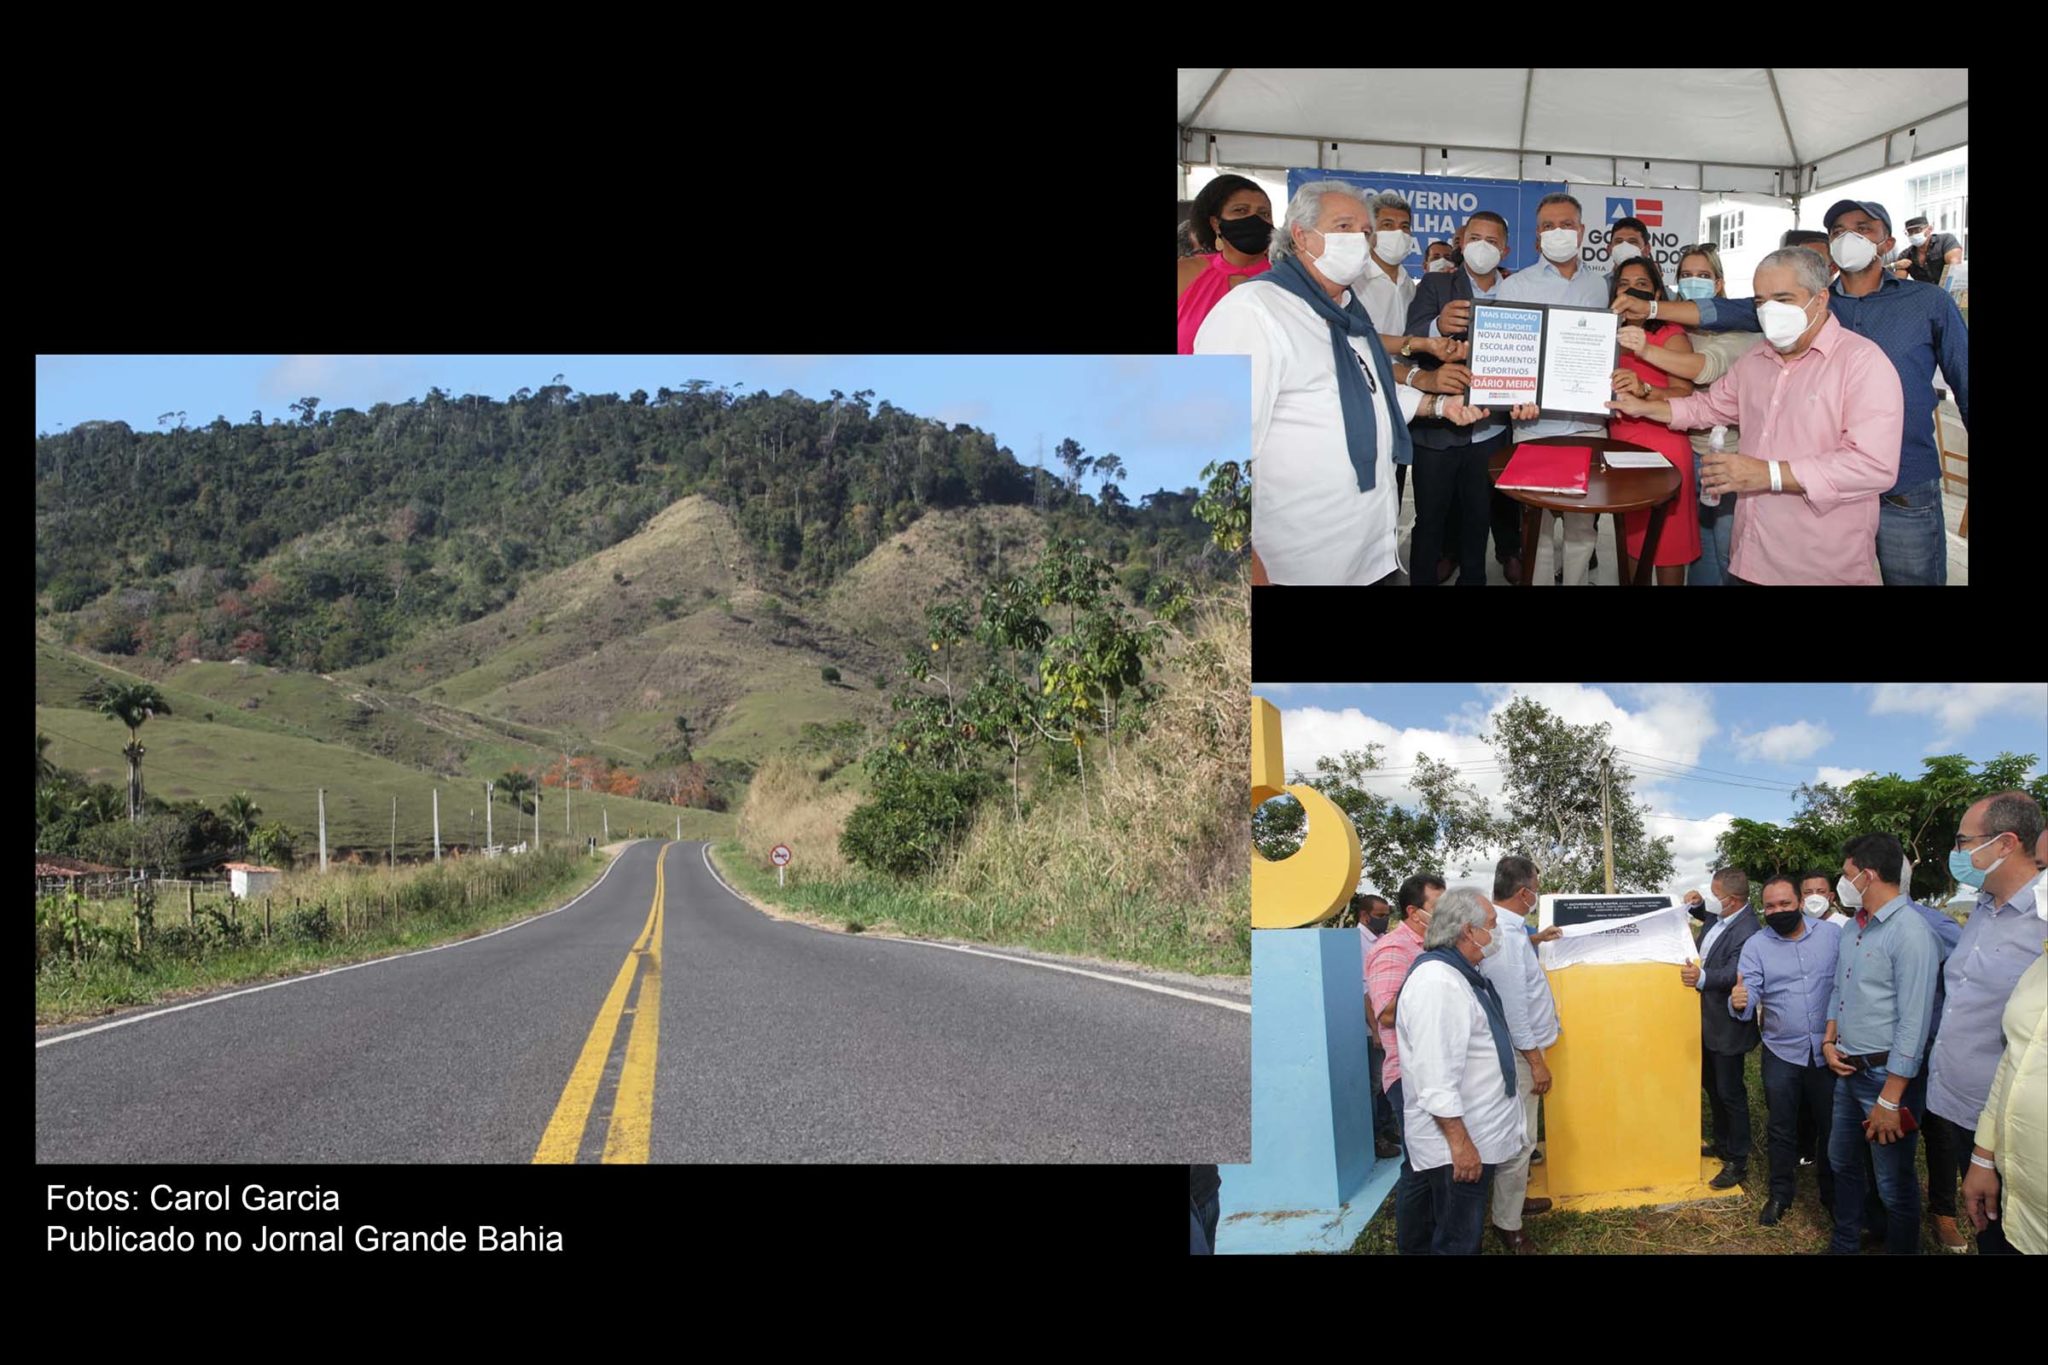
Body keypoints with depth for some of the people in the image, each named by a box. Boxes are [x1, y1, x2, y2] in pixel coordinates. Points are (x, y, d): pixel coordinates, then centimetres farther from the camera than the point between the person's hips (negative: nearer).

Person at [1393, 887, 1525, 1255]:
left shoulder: (1464, 973, 9)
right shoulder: (1436, 984, -24)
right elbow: (1435, 1077, -28)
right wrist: (1459, 1141, -27)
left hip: (1477, 1131, 10)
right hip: (1459, 1141, -10)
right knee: (1457, 1243, 0)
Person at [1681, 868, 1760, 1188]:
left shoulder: (1746, 931, -28)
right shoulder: (1719, 916, 0)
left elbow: (1732, 975, -37)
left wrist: (1701, 977, -54)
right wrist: (1698, 900, 2)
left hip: (1728, 1025, -10)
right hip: (1707, 1019, 10)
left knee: (1730, 1092, 2)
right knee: (1711, 1084, 22)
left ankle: (1737, 1163, 15)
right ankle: (1722, 1143, 39)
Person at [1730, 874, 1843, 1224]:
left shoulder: (1831, 934, -4)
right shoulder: (1755, 945, -4)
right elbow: (1751, 989, -11)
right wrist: (1740, 1002, -35)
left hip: (1828, 1050, 0)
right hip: (1781, 1052, 0)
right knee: (1781, 1127, 11)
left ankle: (1832, 1193, 30)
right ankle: (1780, 1193, 27)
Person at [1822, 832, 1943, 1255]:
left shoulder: (1909, 933, -20)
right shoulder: (1854, 928, 8)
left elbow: (1914, 1023, -21)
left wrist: (1890, 1099, -21)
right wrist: (1829, 1041, 5)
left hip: (1885, 1074, -9)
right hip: (1848, 1069, 9)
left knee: (1894, 1184, 2)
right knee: (1842, 1161, 20)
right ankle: (1844, 1244, 36)